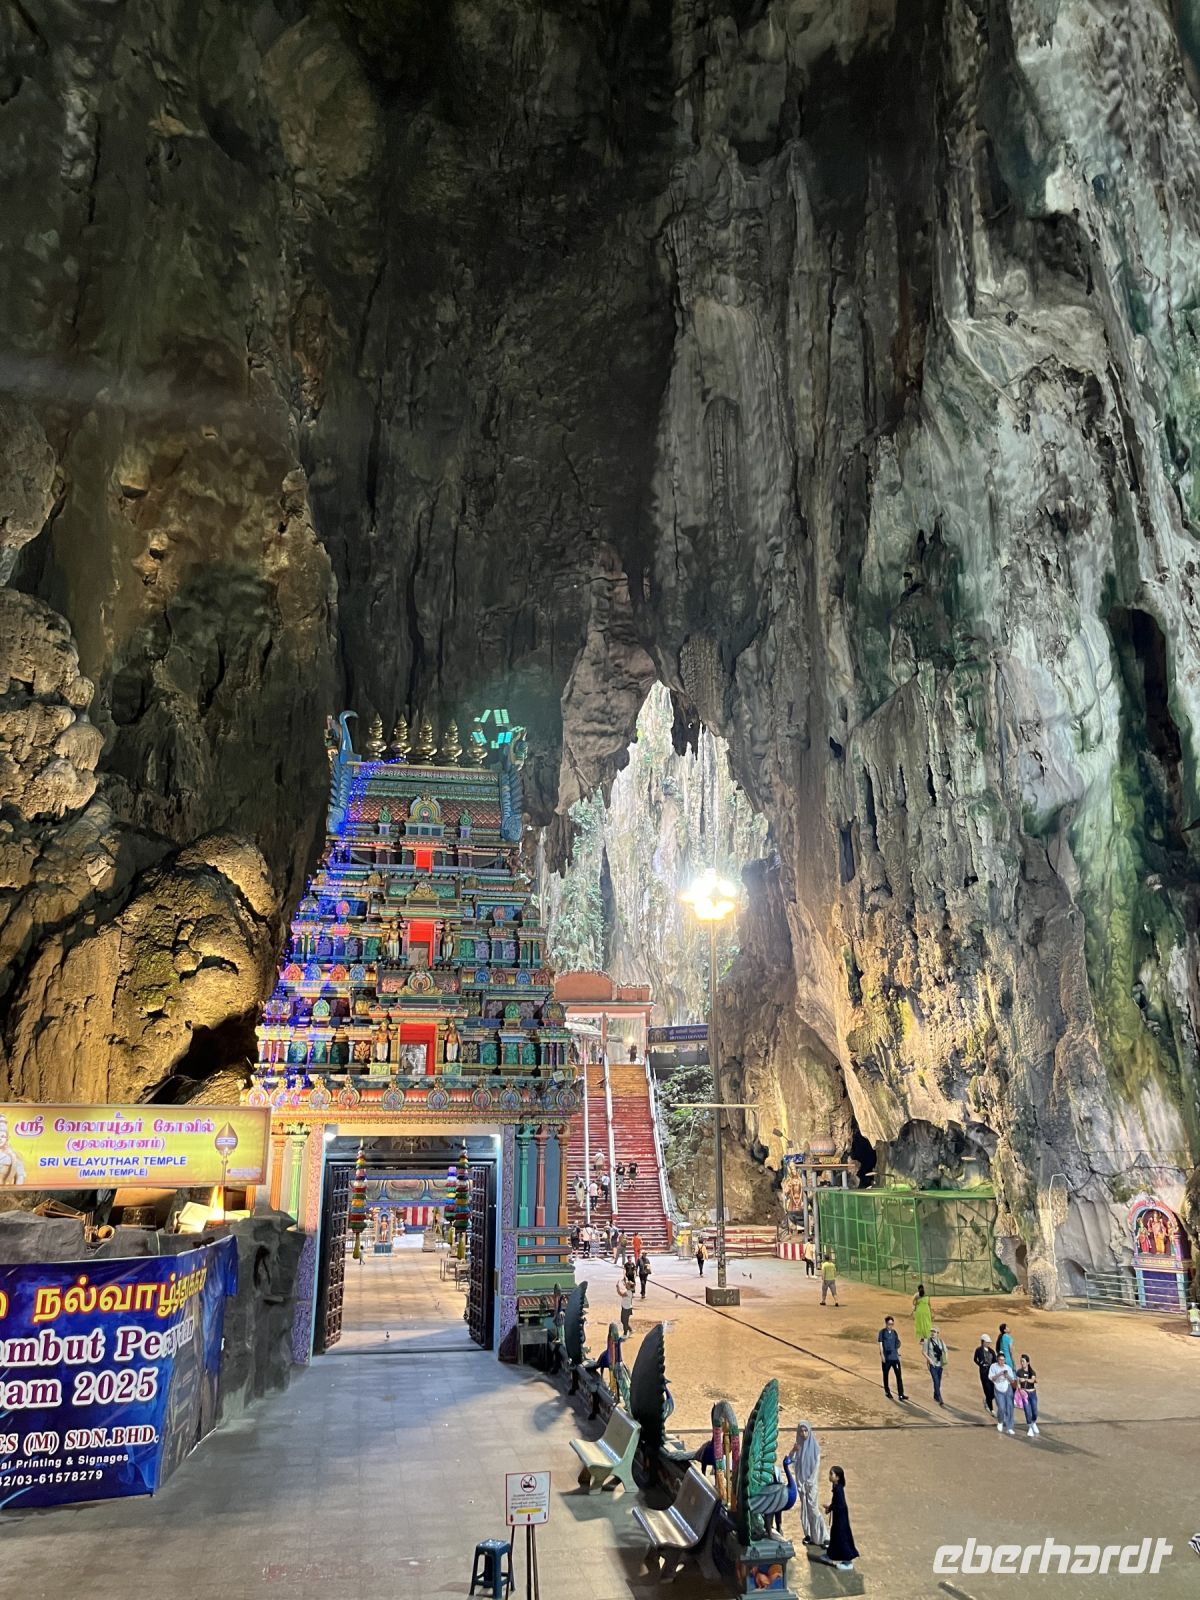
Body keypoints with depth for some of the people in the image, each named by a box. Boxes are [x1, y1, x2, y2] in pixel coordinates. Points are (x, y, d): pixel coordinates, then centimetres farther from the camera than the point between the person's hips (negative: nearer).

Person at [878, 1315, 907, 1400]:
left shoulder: (894, 1332, 8)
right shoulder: (882, 1332, -4)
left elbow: (897, 1344, 16)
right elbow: (880, 1344, -5)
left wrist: (898, 1354, 10)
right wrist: (882, 1355, -10)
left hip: (895, 1357, 3)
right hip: (886, 1357, -3)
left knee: (899, 1375, -5)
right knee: (886, 1375, 8)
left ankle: (901, 1394, -5)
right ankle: (887, 1392, 25)